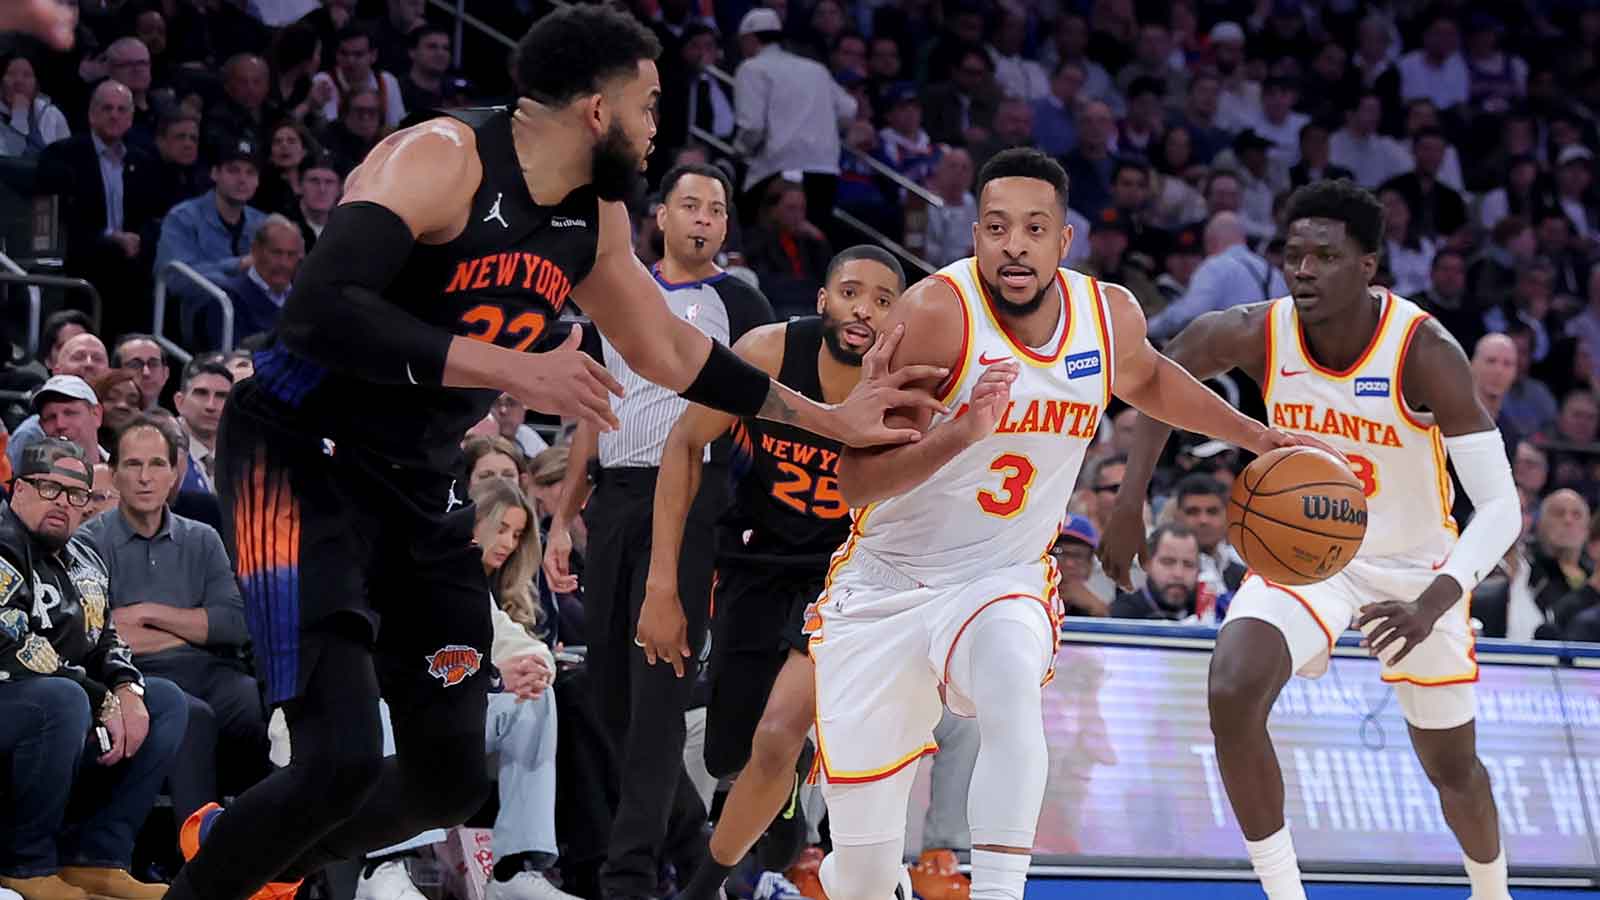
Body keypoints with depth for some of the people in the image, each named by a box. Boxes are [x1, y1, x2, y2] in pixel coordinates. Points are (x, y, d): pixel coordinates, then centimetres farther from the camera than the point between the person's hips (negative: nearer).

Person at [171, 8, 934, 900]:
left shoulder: (595, 221, 5)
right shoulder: (440, 159, -20)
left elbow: (669, 349, 22)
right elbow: (321, 310, -33)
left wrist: (830, 420, 24)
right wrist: (513, 369, -33)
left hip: (421, 486, 8)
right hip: (305, 458, -8)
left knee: (450, 777, 9)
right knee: (343, 762, -22)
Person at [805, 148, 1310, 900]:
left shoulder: (1111, 316, -4)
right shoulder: (935, 314, -20)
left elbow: (1146, 379, 23)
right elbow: (856, 483, -23)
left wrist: (1257, 438, 19)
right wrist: (962, 432, -37)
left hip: (1003, 582, 2)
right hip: (886, 585, -2)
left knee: (1012, 685, -37)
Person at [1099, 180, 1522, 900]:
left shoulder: (1423, 353, -30)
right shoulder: (1259, 335, -22)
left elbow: (1500, 507, -32)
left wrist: (1433, 604, -47)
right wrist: (1128, 506, -4)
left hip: (1415, 565, -1)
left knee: (1453, 769, 12)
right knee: (1232, 693, -27)